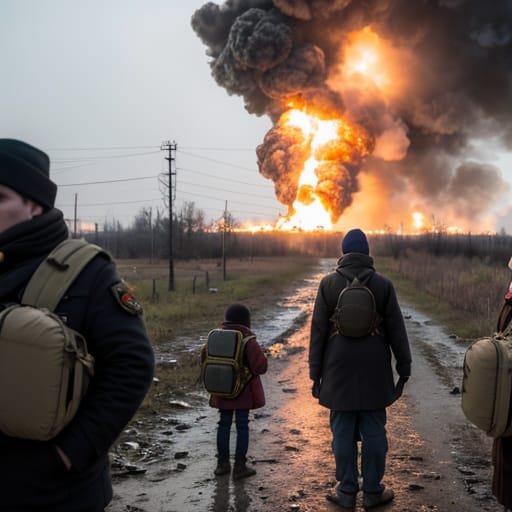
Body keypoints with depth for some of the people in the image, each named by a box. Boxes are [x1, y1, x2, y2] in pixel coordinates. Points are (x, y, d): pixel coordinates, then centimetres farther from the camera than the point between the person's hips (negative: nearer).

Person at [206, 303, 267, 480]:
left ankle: (223, 463, 22)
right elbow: (260, 365, -20)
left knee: (224, 424, 15)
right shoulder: (247, 340, -16)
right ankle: (240, 466, 8)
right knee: (242, 426, 4)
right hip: (243, 391, -4)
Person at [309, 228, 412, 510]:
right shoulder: (383, 284, -1)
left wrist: (315, 374, 3)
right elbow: (396, 330, 0)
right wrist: (404, 368, 8)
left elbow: (318, 331, -3)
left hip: (339, 371, 0)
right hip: (374, 371, 1)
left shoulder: (328, 283, -3)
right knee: (374, 432, 9)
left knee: (343, 432, 7)